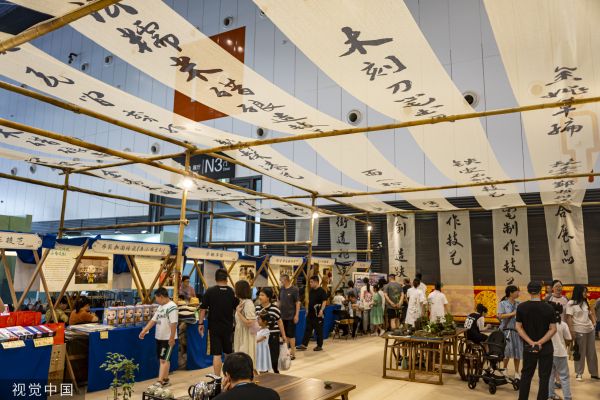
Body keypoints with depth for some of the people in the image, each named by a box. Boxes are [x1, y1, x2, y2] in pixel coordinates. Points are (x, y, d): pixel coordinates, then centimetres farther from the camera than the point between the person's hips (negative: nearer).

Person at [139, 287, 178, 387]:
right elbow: (153, 320, 15)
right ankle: (165, 379, 24)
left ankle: (160, 381, -4)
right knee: (163, 359, 15)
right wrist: (144, 331, 9)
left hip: (168, 339, -9)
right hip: (159, 337, 9)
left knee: (164, 360, -6)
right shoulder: (160, 307, 13)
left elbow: (174, 324, -21)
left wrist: (172, 338, -22)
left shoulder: (171, 306, -17)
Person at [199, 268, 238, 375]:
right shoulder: (232, 292, -4)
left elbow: (203, 309, -8)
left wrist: (200, 323, 1)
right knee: (228, 352, 19)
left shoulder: (210, 291, -8)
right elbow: (236, 309, 5)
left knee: (216, 354, 1)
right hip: (228, 327, 2)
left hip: (214, 327, -2)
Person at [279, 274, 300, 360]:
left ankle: (293, 353, 11)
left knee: (291, 335, 1)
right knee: (284, 334, 13)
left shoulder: (294, 289, -11)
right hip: (282, 316, 5)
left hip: (291, 316, -5)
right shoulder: (281, 289, 5)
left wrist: (297, 315, -13)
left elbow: (298, 303, -10)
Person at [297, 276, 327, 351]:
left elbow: (324, 302, -17)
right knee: (308, 329, 8)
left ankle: (319, 346, 16)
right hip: (310, 313, 7)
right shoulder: (311, 291, 10)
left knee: (319, 330, 4)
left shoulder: (321, 291, -13)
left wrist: (321, 310, -29)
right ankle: (304, 345, 12)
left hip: (318, 314, -7)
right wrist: (307, 310, 19)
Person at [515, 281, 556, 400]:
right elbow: (553, 329, -10)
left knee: (526, 375, 13)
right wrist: (540, 342, -12)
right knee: (544, 376, 9)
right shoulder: (549, 308, -9)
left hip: (528, 347, 1)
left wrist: (531, 342, -8)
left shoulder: (521, 307, -7)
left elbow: (518, 327, -7)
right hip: (546, 347, -1)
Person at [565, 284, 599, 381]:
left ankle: (594, 373, 22)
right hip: (579, 331, -7)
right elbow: (569, 317, -12)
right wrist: (571, 330, -18)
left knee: (592, 352, 12)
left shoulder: (585, 302, 13)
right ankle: (579, 373, 10)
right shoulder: (571, 303, -9)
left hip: (590, 329, 7)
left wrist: (594, 323, 2)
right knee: (580, 353, 0)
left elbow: (590, 314, 20)